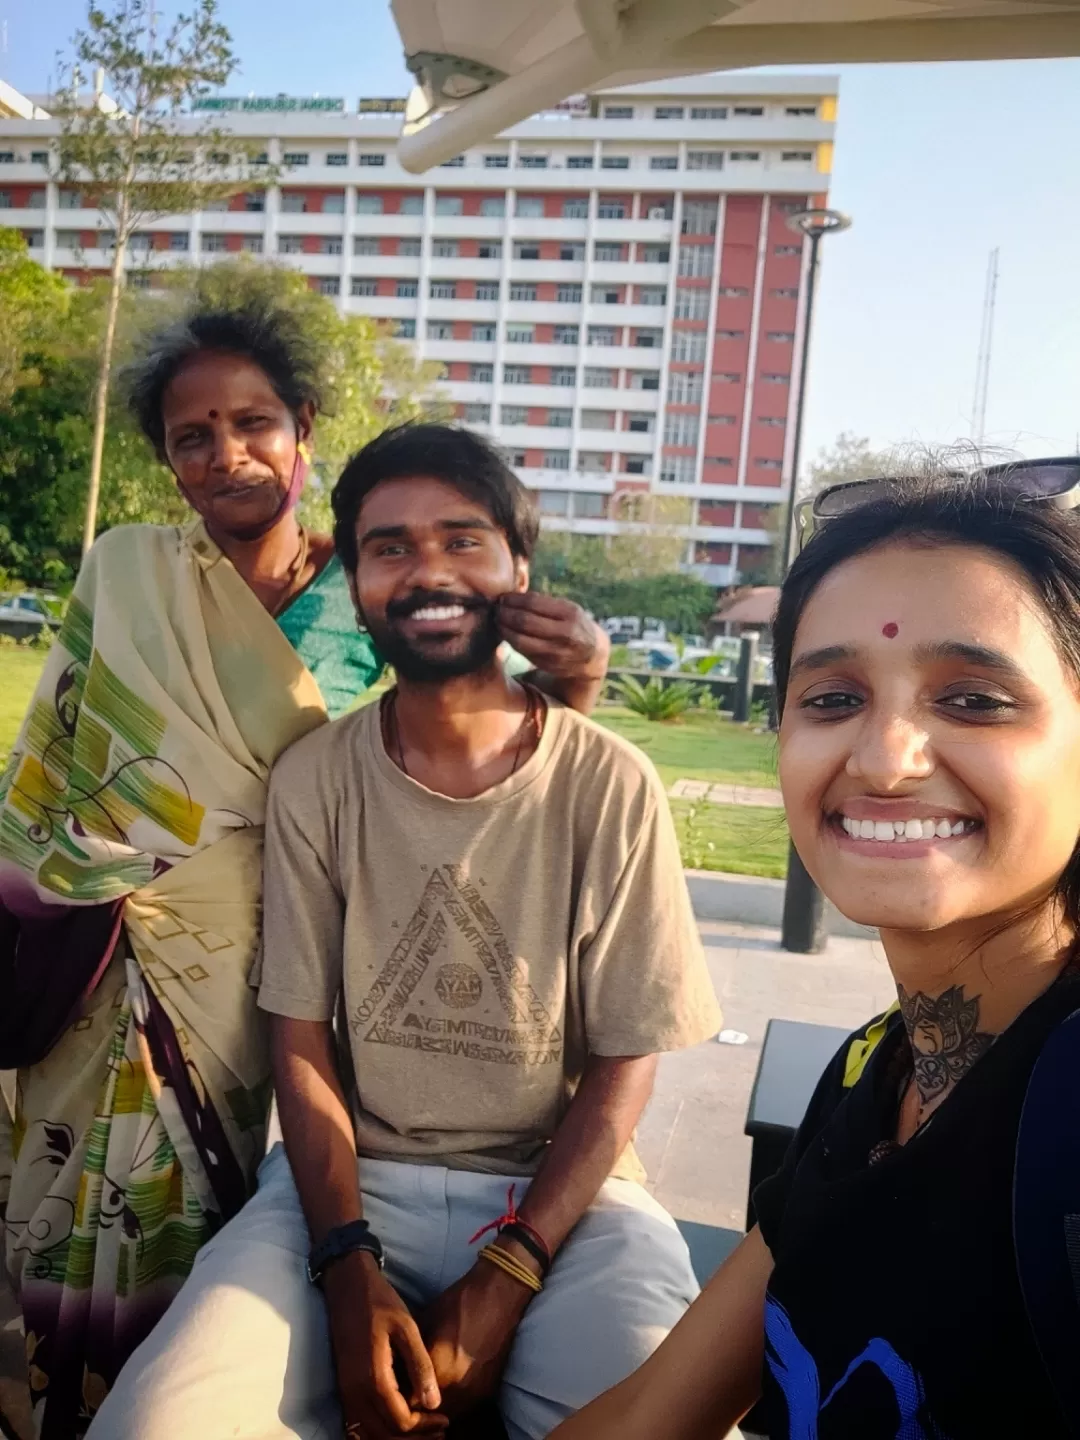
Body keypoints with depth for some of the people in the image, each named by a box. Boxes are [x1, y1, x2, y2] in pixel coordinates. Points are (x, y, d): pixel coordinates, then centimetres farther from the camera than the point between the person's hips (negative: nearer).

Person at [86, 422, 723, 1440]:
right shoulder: (312, 780, -1)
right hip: (352, 1177, 2)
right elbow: (300, 1041, 0)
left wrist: (505, 1280, -13)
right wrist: (349, 1272, -13)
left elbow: (626, 1062, -4)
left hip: (561, 1186, -1)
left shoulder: (610, 785, -7)